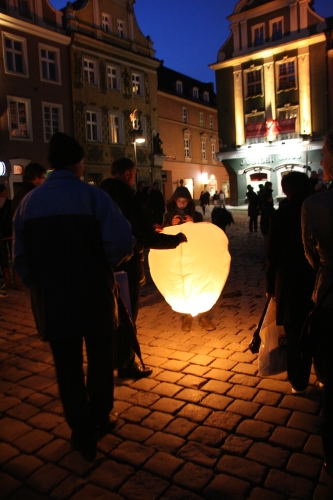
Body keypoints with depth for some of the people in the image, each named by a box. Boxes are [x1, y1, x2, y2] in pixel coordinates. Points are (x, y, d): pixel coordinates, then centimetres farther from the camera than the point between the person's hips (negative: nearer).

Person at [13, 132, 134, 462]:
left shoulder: (28, 202, 3)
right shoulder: (93, 196, -9)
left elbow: (20, 257, 4)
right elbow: (122, 242, -21)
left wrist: (39, 287, 14)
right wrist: (104, 264, -2)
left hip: (52, 300, 3)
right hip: (95, 297, -2)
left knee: (67, 367, 13)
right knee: (100, 359, 18)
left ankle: (83, 435, 25)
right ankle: (100, 420, 36)